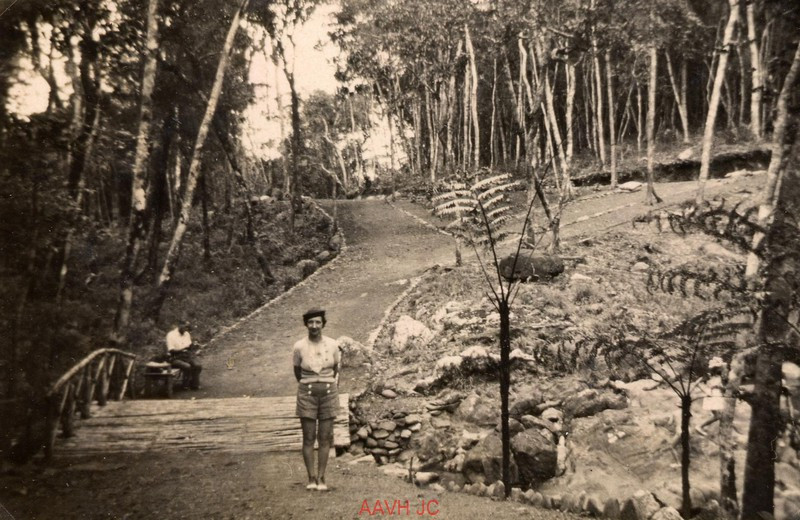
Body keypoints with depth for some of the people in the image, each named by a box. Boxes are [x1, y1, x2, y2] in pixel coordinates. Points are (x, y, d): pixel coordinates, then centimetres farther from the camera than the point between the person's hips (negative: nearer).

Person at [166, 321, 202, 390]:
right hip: (175, 358, -5)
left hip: (186, 355, 6)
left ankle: (194, 384, -7)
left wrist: (193, 346, -6)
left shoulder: (187, 334, 13)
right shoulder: (171, 335, -7)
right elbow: (171, 350, -14)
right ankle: (186, 385, -12)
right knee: (187, 366, -32)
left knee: (197, 366, -22)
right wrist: (184, 349, -26)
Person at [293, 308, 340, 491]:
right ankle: (311, 478, 8)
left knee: (325, 438, 3)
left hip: (328, 393, 1)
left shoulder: (332, 345, -4)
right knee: (308, 438, 1)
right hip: (307, 394, -1)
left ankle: (321, 478, 9)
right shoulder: (299, 347, -8)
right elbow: (297, 371, 8)